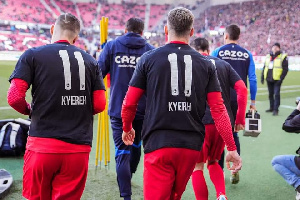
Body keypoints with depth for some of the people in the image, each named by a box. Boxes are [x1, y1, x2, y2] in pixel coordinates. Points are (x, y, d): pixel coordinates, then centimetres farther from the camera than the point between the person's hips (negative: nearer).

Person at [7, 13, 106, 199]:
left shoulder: (32, 55, 0)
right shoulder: (90, 61, 8)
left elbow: (14, 97, -9)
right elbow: (99, 104, 3)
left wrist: (30, 110, 11)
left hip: (42, 145, -2)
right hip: (79, 149, 2)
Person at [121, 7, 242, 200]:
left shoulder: (149, 59, -1)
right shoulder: (206, 64, 4)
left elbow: (129, 104, 1)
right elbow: (218, 110, 0)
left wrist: (127, 129, 21)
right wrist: (232, 149, 6)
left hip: (159, 144, -3)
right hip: (192, 147, 3)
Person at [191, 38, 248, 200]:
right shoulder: (224, 64, 14)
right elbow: (242, 89, 5)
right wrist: (240, 119, 8)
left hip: (202, 122, -4)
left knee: (197, 166, 11)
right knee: (213, 162, 22)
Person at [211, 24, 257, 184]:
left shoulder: (217, 52, -2)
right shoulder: (247, 54, 4)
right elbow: (252, 79, 2)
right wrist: (253, 101, 10)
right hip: (239, 99, 2)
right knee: (234, 134, 15)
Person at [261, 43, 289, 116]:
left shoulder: (283, 57, -4)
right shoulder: (268, 56, 13)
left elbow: (285, 69, -8)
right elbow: (264, 67, 18)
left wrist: (281, 79, -15)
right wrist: (262, 77, 11)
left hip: (277, 80, -6)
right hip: (269, 79, 6)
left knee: (276, 94, -10)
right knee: (270, 94, 13)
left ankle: (276, 109, -6)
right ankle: (272, 108, 25)